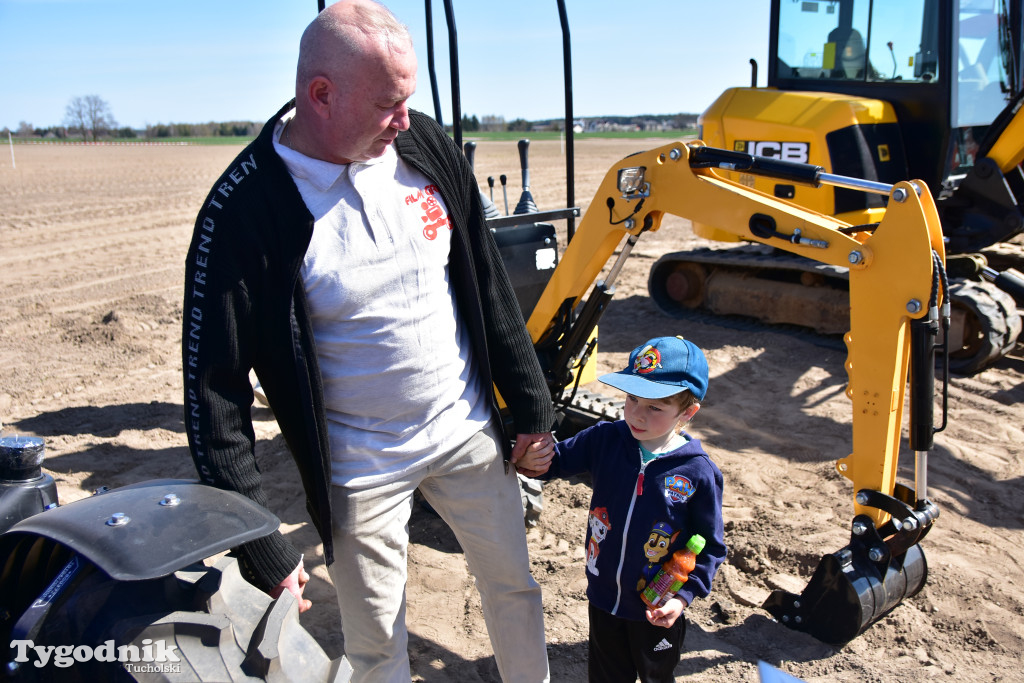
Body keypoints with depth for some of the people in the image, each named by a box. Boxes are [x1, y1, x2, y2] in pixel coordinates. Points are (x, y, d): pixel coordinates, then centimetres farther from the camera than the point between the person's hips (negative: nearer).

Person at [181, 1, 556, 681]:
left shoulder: (423, 145, -7)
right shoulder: (243, 214, -21)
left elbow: (489, 284, 3)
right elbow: (215, 394, -16)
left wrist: (531, 406, 7)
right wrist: (264, 550, -13)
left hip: (471, 434, 4)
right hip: (363, 471, -4)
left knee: (515, 588, 22)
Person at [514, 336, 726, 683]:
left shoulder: (699, 474, -20)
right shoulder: (606, 439, -13)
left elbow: (711, 546, -12)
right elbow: (559, 458, -3)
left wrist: (684, 595, -20)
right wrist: (530, 462, -25)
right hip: (603, 598, 3)